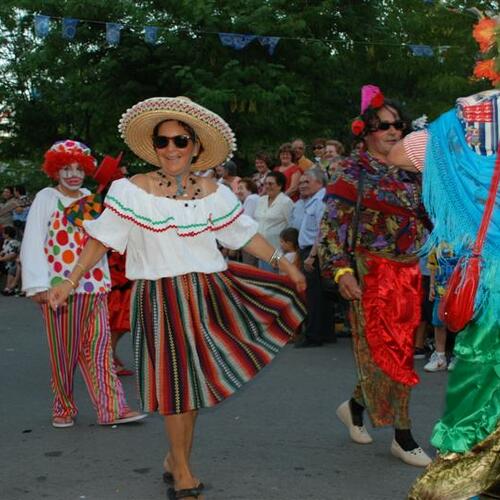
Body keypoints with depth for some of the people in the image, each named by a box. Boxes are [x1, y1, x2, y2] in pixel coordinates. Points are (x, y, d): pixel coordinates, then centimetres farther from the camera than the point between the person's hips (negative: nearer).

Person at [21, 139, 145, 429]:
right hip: (59, 286, -4)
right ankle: (64, 408, 20)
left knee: (99, 346, 2)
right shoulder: (46, 198, -2)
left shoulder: (91, 198, 12)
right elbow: (33, 244, -7)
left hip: (94, 286, 4)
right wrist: (38, 285, -15)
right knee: (64, 351, 5)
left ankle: (112, 408, 3)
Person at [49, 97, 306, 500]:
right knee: (175, 380, 1)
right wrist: (71, 281, -9)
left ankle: (178, 458, 29)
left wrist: (282, 261, 7)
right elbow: (101, 239, -4)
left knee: (195, 377, 10)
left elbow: (246, 235, 11)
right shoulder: (131, 191, -5)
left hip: (209, 292, 3)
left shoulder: (214, 194, 4)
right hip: (160, 298, -3)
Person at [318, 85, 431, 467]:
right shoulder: (354, 172, -5)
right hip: (372, 273, -6)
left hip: (408, 272, 6)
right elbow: (332, 224, -10)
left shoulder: (410, 173, 12)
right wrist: (340, 270, -19)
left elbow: (426, 220, 19)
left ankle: (356, 406, 30)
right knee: (388, 349, -3)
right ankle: (403, 435, 7)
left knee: (399, 347, 9)